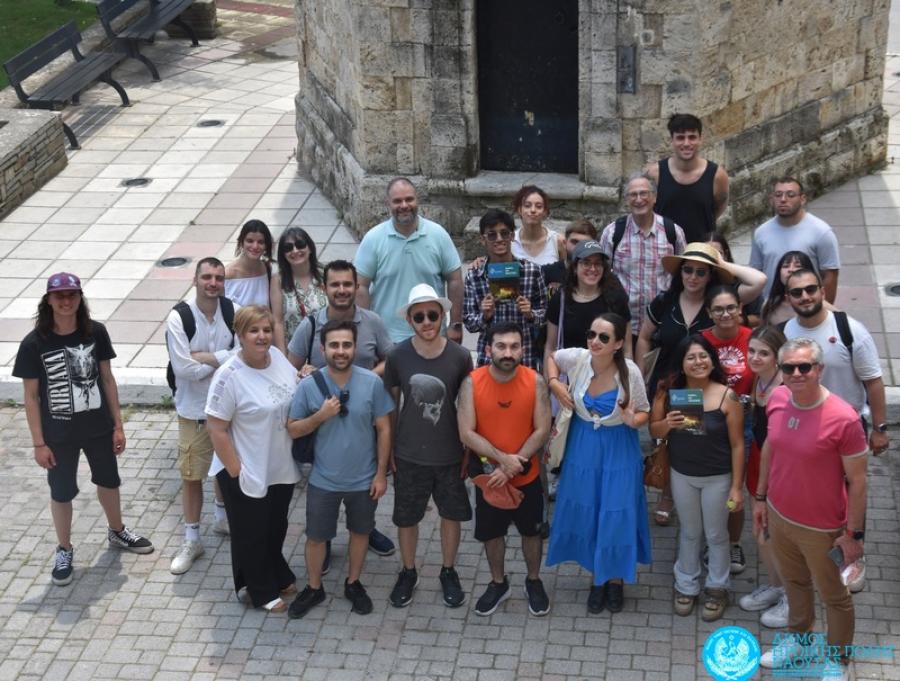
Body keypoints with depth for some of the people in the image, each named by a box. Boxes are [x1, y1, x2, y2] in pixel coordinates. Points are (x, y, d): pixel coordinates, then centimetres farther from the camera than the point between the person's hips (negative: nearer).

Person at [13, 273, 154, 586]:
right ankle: (64, 551, 35)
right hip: (59, 434, -3)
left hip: (98, 427, 3)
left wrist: (118, 424, 1)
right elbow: (31, 396, -10)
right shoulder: (34, 343, -18)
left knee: (109, 481, 22)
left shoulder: (96, 332, -11)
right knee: (62, 492, 14)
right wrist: (39, 443, -10)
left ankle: (117, 532, 48)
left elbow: (107, 378, -1)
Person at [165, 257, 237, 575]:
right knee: (191, 475, 6)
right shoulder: (179, 317, -18)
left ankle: (223, 517, 47)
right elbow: (183, 369, -22)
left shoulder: (233, 312, -10)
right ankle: (192, 541, 20)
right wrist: (221, 359, -15)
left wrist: (203, 357, -23)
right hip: (194, 409, -3)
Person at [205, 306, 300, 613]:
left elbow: (295, 392, 16)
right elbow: (216, 429, -21)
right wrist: (235, 471, -19)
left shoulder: (278, 357, -6)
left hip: (282, 468, 6)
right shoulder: (229, 376, -26)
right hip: (248, 475, -6)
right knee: (251, 534, 15)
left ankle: (279, 577, 48)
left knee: (276, 528, 26)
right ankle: (260, 591, 35)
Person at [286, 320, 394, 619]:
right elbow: (293, 429, -5)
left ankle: (353, 584, 42)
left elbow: (383, 429, -6)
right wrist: (320, 416, -23)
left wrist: (381, 473, -6)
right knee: (315, 537, 14)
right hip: (323, 480, 0)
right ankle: (314, 588, 37)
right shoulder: (308, 385, -14)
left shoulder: (372, 382, -15)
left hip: (363, 479, 0)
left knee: (360, 532, 20)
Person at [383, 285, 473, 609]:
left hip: (449, 454, 0)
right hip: (408, 454, 0)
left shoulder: (460, 356, -12)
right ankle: (408, 572, 37)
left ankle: (448, 572, 37)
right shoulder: (398, 355, -12)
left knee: (451, 515, 15)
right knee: (407, 518, 14)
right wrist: (389, 450, 1)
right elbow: (391, 404, -1)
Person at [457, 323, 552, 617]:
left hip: (527, 476, 0)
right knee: (491, 532, 18)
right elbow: (467, 433, -17)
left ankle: (534, 581, 41)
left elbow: (542, 430, -14)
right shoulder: (472, 382, -16)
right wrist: (502, 459, -25)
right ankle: (498, 583, 40)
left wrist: (514, 466, -20)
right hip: (488, 475, 0)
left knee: (531, 530, 18)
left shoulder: (535, 382, -15)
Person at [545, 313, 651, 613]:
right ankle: (597, 578, 33)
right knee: (586, 512, 12)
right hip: (583, 446, 2)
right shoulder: (578, 358, -16)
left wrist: (633, 421, -29)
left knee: (616, 514, 5)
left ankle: (615, 579, 28)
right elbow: (551, 357, 7)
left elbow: (644, 412, -7)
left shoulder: (630, 371, -21)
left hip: (619, 450, -2)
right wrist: (554, 384, -10)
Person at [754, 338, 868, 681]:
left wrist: (854, 533, -13)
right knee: (794, 581, 28)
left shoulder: (843, 418, -27)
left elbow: (857, 479, -18)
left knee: (832, 595, 17)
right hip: (779, 515, 5)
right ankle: (798, 640, 51)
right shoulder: (777, 399, -10)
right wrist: (761, 497, 12)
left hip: (821, 528, -5)